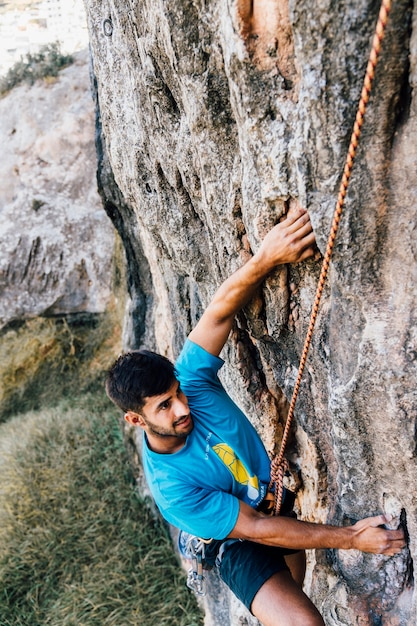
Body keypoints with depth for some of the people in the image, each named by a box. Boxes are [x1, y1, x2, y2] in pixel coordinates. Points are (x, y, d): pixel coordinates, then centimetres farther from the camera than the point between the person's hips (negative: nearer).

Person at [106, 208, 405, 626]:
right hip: (239, 543, -6)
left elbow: (219, 313, -28)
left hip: (275, 493, 7)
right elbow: (256, 529, -26)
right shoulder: (170, 486, -30)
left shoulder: (190, 380, -21)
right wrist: (351, 538, -26)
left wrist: (265, 259, -47)